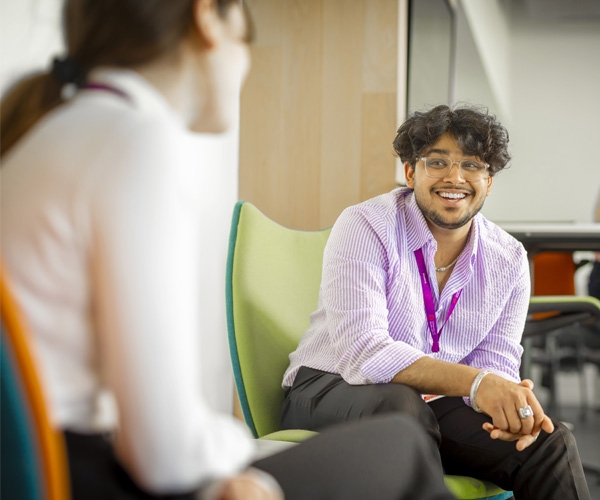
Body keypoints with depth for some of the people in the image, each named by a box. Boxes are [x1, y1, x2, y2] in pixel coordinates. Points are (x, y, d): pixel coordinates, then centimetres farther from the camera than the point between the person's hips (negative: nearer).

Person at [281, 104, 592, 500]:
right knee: (398, 403, -38)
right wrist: (474, 382, -39)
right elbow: (361, 353, -27)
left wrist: (512, 403, -28)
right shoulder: (366, 228, -16)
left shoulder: (509, 260, 2)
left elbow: (495, 361, -1)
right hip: (331, 391, -4)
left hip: (433, 405, 5)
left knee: (550, 441, -17)